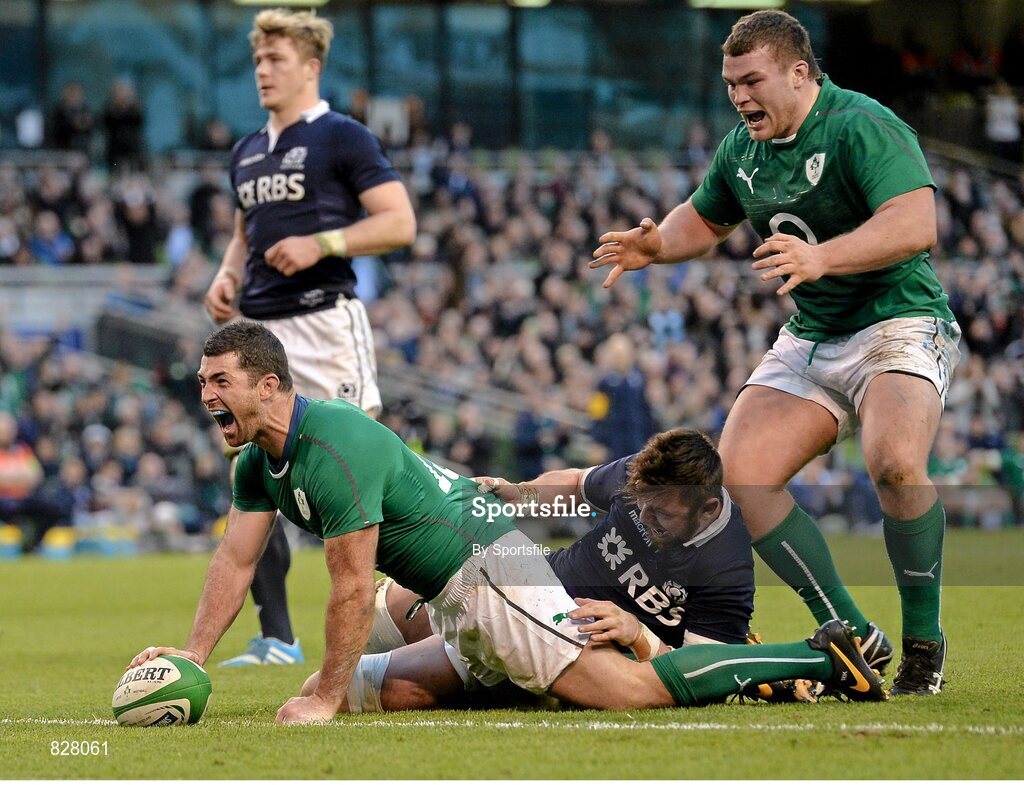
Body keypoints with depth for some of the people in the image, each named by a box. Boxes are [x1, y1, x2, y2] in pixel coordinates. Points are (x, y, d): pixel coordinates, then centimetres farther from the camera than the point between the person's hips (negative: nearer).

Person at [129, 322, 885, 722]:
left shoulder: (334, 447, -22)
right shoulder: (261, 460, 9)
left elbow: (354, 588, -22)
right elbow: (236, 561, 14)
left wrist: (328, 696, -16)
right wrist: (192, 658, 4)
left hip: (490, 573, -10)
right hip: (460, 605, 10)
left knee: (634, 690, -18)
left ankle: (818, 657, -12)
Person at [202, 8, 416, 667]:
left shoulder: (343, 138, -4)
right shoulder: (248, 151, 19)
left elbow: (399, 223, -10)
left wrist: (319, 245, -19)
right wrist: (226, 278, 10)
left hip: (325, 321, -8)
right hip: (259, 329, 8)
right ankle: (276, 640, 5)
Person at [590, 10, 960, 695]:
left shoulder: (862, 127, -17)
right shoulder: (743, 150, 8)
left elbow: (916, 224, -30)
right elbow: (704, 220, 28)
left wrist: (822, 257, -42)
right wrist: (657, 245, 6)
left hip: (899, 324, -8)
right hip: (809, 341, 8)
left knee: (896, 462, -33)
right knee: (740, 472, -10)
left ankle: (925, 639, -12)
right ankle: (851, 635, 0)